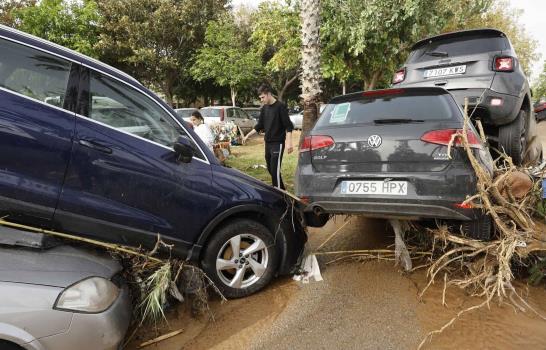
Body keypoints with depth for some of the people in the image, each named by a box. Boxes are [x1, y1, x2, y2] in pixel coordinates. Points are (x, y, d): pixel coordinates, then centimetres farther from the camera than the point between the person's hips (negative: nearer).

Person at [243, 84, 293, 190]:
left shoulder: (280, 106, -10)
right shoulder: (264, 108, 11)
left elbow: (288, 126, -13)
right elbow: (259, 125, 18)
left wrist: (289, 142, -22)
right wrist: (248, 135, 13)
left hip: (278, 143, -7)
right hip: (268, 143, 7)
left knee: (275, 170, -11)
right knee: (270, 169, 11)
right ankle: (281, 190, 25)